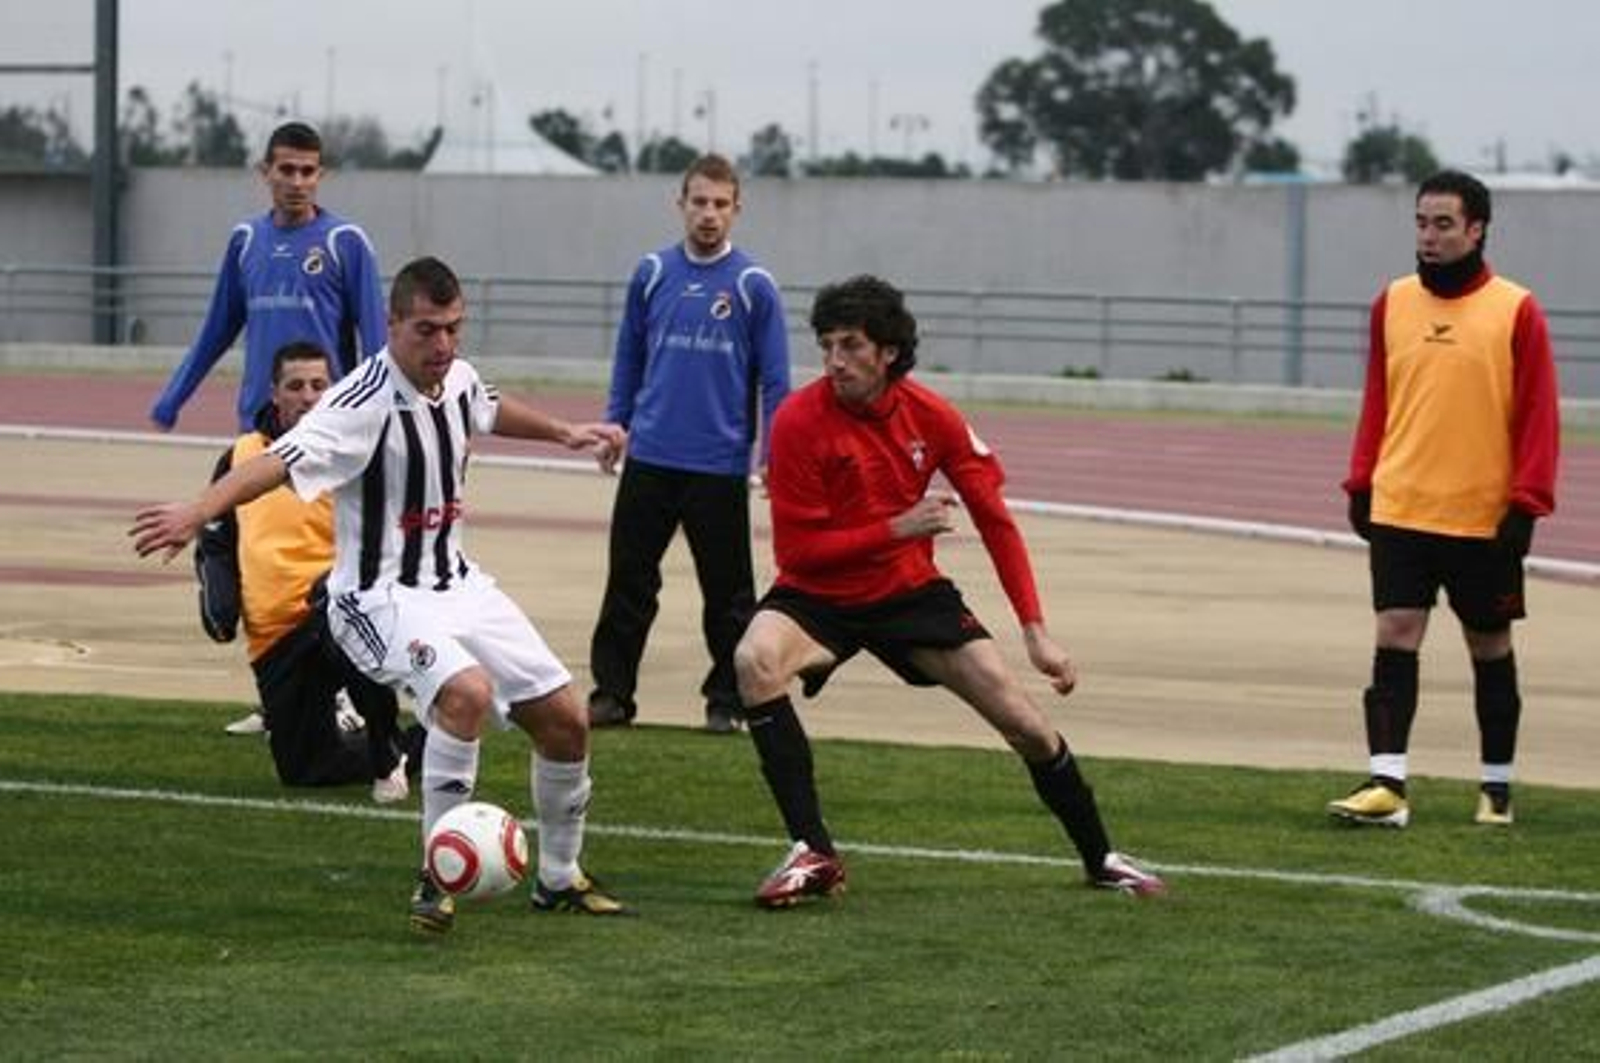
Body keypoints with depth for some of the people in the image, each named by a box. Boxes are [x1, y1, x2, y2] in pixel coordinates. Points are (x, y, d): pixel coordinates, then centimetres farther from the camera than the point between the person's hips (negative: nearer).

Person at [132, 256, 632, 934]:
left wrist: (565, 433, 36)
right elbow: (278, 462, -39)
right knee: (467, 692, -34)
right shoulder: (364, 406, -24)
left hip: (457, 585, 8)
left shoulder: (459, 380, 0)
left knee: (564, 719, 7)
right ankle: (435, 880, -21)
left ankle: (559, 879, 29)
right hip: (382, 598, -8)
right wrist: (197, 512, -54)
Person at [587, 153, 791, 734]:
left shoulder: (753, 285, -3)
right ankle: (611, 693, 13)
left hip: (720, 464, -2)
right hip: (649, 459, 2)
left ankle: (726, 701, 14)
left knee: (727, 592, 4)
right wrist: (614, 425, 10)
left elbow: (774, 379, -1)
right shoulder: (652, 273, 5)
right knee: (628, 582, 5)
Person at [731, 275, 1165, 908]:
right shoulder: (799, 422, -20)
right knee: (755, 660, -36)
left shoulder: (931, 417, -10)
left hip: (910, 593, 3)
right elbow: (795, 551, -18)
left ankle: (1100, 859, 23)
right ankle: (813, 853, -30)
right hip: (817, 596, -3)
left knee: (1027, 725, -2)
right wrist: (898, 528, -27)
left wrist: (1035, 631, -7)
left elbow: (995, 521, -2)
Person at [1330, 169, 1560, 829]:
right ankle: (1386, 784, -10)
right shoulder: (1393, 304, 6)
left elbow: (1539, 414, -5)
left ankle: (1497, 788, 20)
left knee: (1490, 649, 9)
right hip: (1399, 509, 2)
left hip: (1484, 519, -2)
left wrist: (1526, 503, -10)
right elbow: (1377, 400, 13)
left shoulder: (1516, 312, -5)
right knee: (1395, 638, -7)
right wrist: (1361, 483, 7)